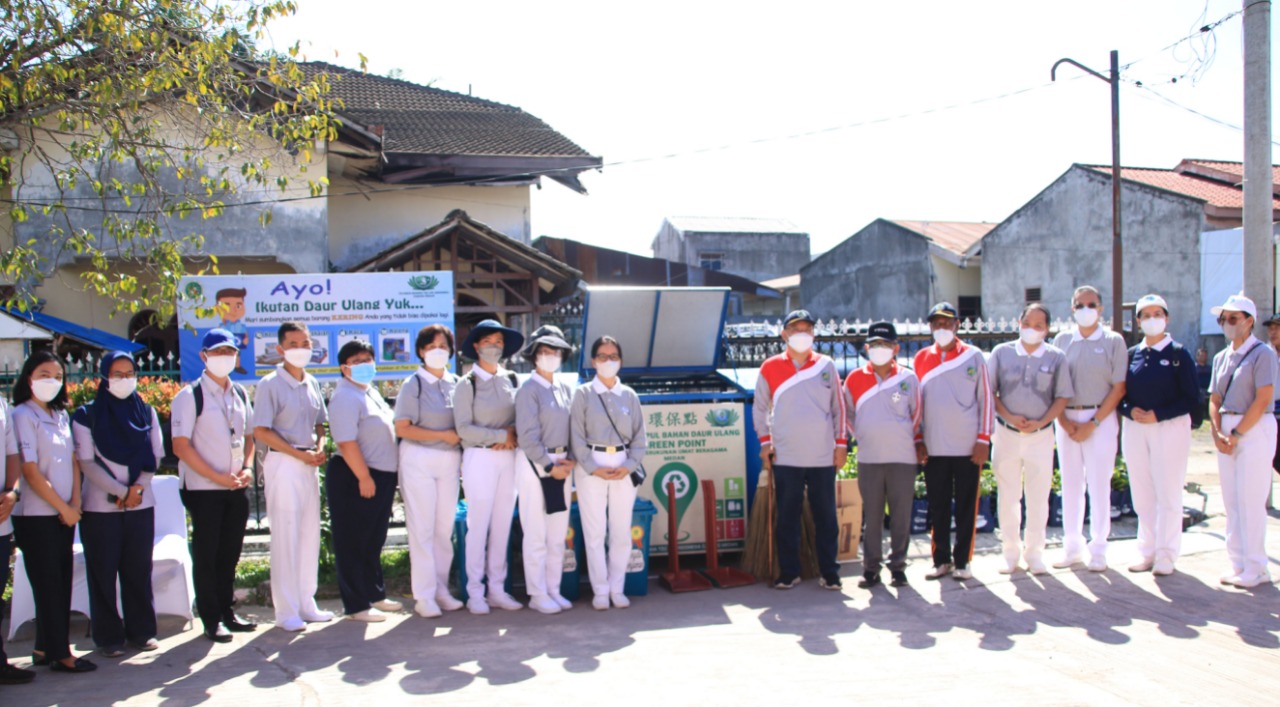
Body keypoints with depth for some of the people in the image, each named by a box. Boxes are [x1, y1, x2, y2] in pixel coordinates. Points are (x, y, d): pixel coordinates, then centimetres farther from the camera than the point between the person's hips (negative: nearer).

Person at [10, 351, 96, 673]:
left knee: (61, 584, 9)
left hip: (64, 514, 7)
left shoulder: (61, 415, 12)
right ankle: (59, 654, 4)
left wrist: (75, 504, -1)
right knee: (48, 585, -1)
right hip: (36, 516, -7)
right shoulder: (23, 416, -9)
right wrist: (63, 508, -10)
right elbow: (31, 473, -14)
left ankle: (45, 648, 19)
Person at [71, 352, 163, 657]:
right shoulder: (87, 416, -1)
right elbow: (87, 463, -6)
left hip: (141, 505, 2)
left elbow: (155, 456, 6)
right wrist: (120, 492, -12)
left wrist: (137, 488, -9)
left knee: (139, 569, 5)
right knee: (103, 572, 1)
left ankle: (142, 631, 14)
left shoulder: (146, 412, 9)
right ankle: (108, 637, 9)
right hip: (100, 506, -2)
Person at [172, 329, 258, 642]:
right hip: (204, 489, -5)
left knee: (230, 552, 11)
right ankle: (211, 620, 10)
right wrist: (218, 477, -15)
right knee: (206, 554, 1)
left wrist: (247, 468, 0)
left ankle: (227, 611, 23)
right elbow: (181, 447, -12)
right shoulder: (190, 396, -8)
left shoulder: (240, 394, 11)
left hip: (237, 488, 5)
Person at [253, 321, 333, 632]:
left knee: (310, 534, 10)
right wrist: (300, 454, -15)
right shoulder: (270, 385, -7)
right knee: (286, 536, -3)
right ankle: (286, 611, 4)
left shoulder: (312, 384, 12)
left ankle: (306, 604, 20)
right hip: (283, 464, -6)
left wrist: (319, 448, 0)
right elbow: (261, 432, -12)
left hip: (309, 465, 7)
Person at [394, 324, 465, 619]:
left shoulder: (456, 384, 9)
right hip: (419, 460, -4)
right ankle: (424, 596, 3)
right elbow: (402, 428, -9)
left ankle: (441, 590, 16)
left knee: (445, 528, 6)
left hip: (450, 460, 4)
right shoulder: (413, 384, -4)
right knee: (422, 528, -2)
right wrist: (443, 435, -11)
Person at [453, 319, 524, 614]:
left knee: (503, 525, 7)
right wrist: (501, 435, -11)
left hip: (509, 457, 4)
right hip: (480, 458, -4)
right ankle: (475, 593, 8)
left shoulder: (512, 380, 10)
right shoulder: (467, 384, -3)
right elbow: (464, 429, -10)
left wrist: (513, 435, -9)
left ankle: (497, 589, 16)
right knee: (478, 526, -1)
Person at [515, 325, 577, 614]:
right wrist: (549, 466, -12)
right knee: (536, 534, -1)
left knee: (559, 533, 9)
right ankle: (538, 595, 7)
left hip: (561, 464, 6)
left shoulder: (565, 389, 12)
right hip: (534, 464, -6)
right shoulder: (528, 390, -8)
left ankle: (554, 590, 18)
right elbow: (528, 436, -12)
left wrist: (569, 460, -2)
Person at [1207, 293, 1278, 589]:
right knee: (1231, 500, 7)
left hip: (1254, 429, -7)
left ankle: (1255, 568, 0)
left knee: (1250, 500, -7)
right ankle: (1238, 564, 14)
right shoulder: (1221, 357, 15)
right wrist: (1217, 433, -1)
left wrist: (1236, 434, -14)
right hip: (1227, 432, 7)